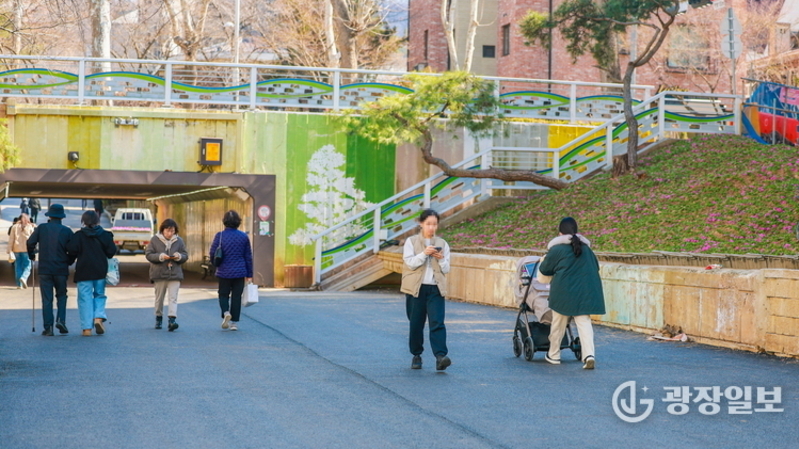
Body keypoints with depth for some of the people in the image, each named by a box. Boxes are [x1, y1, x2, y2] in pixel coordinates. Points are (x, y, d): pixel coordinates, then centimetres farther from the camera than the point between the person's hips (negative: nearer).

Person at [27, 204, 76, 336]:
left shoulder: (41, 228, 0)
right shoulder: (67, 231, 0)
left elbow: (30, 243, -2)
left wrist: (32, 256, 17)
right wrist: (69, 262, 15)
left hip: (44, 269, 0)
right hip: (61, 269, 0)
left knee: (47, 299, 2)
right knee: (61, 295, 17)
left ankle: (48, 328, -1)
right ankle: (61, 320, -2)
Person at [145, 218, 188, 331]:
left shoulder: (179, 241, 5)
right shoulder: (155, 240, 0)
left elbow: (185, 255, 9)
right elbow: (148, 254, -3)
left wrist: (179, 256, -14)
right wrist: (160, 256, -18)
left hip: (175, 274, 0)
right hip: (159, 274, 0)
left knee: (173, 297, -10)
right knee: (159, 297, 10)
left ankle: (172, 319, -17)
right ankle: (158, 318, 25)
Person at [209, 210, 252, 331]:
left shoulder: (220, 235, -6)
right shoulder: (244, 237, 0)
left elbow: (212, 253, -4)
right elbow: (248, 257, 3)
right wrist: (249, 275, 10)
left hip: (224, 272, -1)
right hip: (239, 272, 1)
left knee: (223, 294, 13)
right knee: (236, 296, 8)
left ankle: (226, 312, -14)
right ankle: (234, 323, 7)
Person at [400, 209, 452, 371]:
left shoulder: (442, 244, 10)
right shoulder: (411, 242, 4)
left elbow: (446, 269, 8)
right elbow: (410, 263, -7)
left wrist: (441, 259, -10)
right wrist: (424, 253, -19)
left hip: (436, 289, 1)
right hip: (416, 288, -1)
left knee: (437, 322, -13)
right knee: (416, 324, 5)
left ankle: (440, 356, -22)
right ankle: (416, 356, 20)